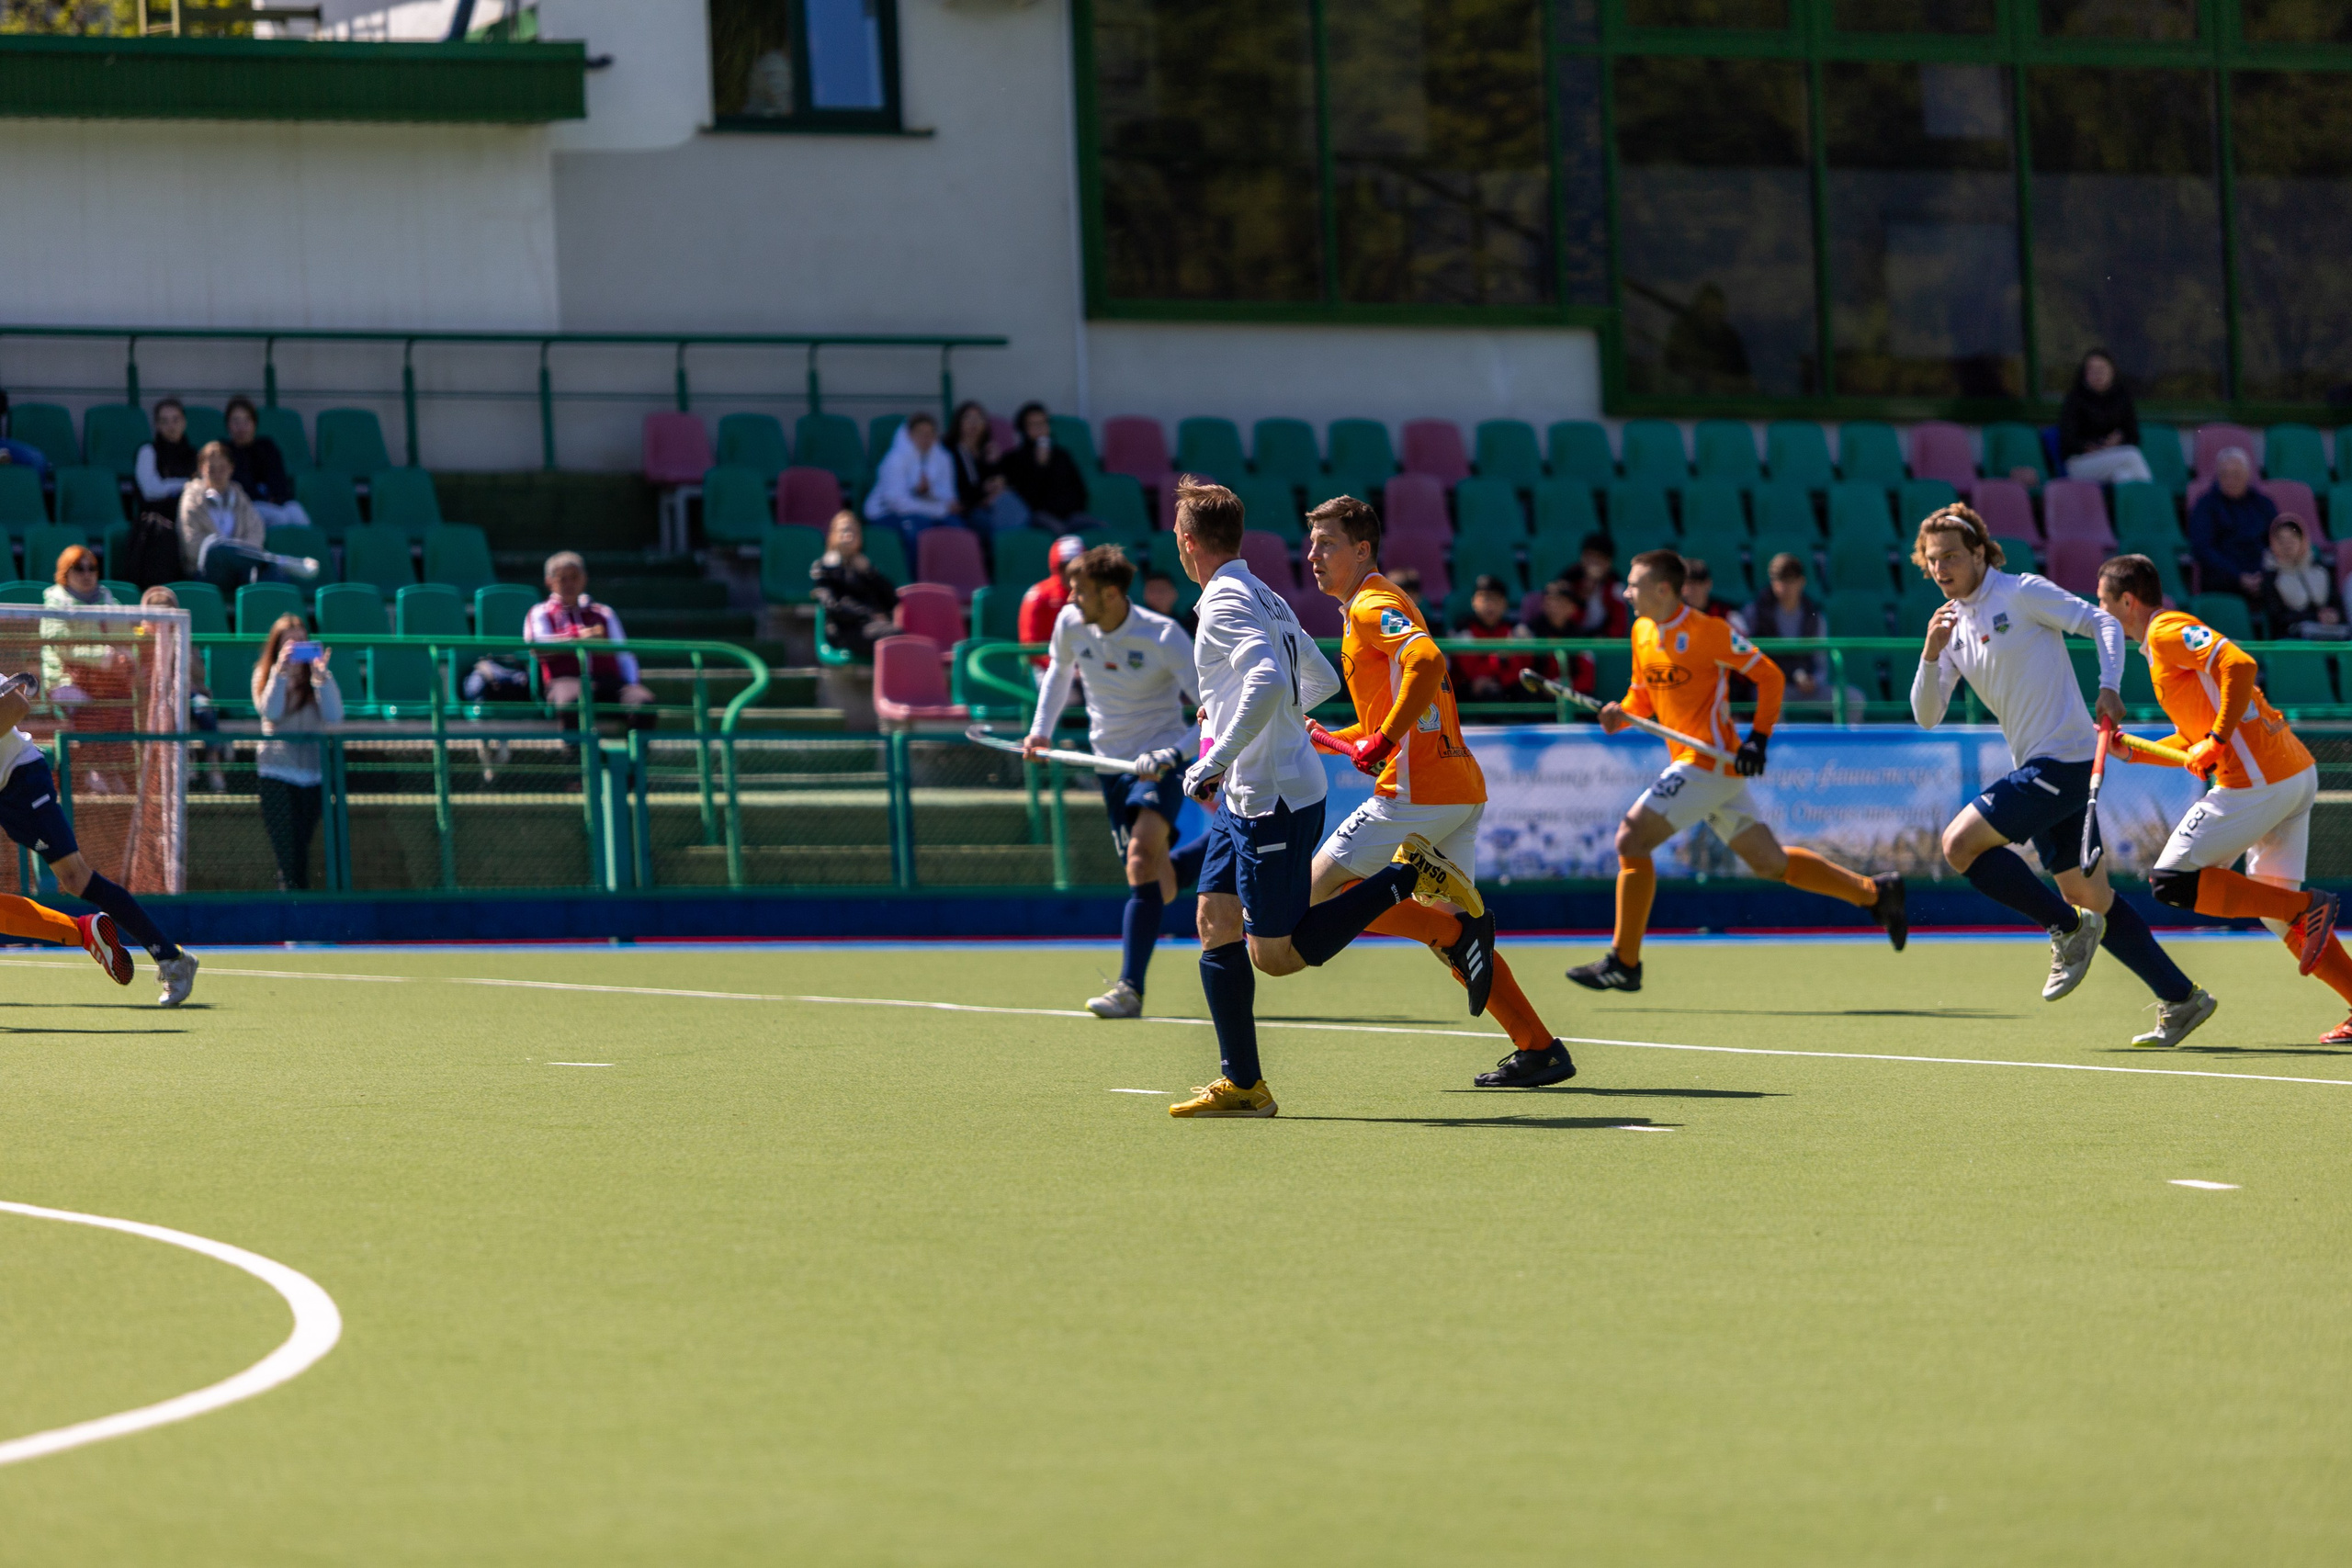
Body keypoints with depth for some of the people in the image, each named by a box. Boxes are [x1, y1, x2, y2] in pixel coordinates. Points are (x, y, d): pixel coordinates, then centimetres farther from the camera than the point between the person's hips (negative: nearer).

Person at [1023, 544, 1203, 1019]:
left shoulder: (1163, 637, -19)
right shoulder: (1071, 623, -4)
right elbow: (1059, 669, 21)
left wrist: (1169, 756, -31)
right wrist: (1041, 728, 11)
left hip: (1160, 759, -6)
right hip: (1112, 761, 6)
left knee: (1142, 853, -28)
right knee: (1160, 885, 3)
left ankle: (1130, 989, -30)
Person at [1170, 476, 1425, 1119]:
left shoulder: (1226, 603, -15)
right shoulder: (1265, 597, 14)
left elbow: (1269, 681, -32)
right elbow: (1322, 680, 26)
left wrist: (1215, 763, -27)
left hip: (1275, 799, -10)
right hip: (1248, 799, 10)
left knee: (1274, 955, -6)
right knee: (1215, 921, 7)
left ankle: (1410, 878, -5)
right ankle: (1242, 1084, 6)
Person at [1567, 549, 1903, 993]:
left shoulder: (1708, 631, -13)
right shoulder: (1642, 632, 10)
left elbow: (1770, 676, -8)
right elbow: (1645, 692, 21)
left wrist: (1758, 738, -16)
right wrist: (1622, 713, -1)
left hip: (1711, 761, -9)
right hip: (1691, 762, 9)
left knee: (1632, 837, -14)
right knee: (1770, 863, 13)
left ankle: (1624, 963, -8)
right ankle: (1874, 893, 23)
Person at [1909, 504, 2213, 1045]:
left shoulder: (2022, 593, -7)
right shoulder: (1954, 624, 14)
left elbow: (2104, 623, -7)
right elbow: (1927, 716, 10)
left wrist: (2109, 689, -21)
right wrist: (1931, 653, -7)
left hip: (2065, 757, -9)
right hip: (2035, 767, 9)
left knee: (1960, 843, -17)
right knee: (2089, 896, 11)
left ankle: (2069, 929, -6)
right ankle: (2181, 1000, 17)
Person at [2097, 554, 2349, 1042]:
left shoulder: (2167, 633, -6)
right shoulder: (2173, 640, 24)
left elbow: (2240, 665, -22)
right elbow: (2193, 741, 27)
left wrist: (2217, 740, -21)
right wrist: (2132, 752, 21)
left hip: (2258, 779, -10)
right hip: (2297, 772, 10)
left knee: (2171, 882, -4)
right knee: (2274, 905, 14)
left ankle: (2307, 908, -10)